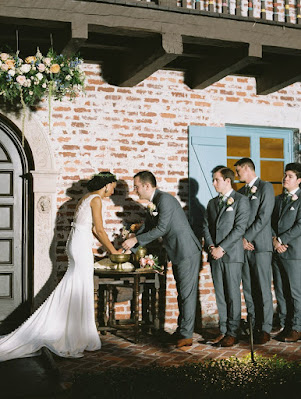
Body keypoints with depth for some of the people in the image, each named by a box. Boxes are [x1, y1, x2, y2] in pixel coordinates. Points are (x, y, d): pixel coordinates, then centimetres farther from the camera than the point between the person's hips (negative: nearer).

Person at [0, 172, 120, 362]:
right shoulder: (96, 199, -11)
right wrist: (112, 251, -3)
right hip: (81, 245, -10)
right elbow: (99, 230, -13)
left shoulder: (88, 198, 18)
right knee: (79, 291, -4)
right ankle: (75, 340, 3)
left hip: (77, 243, 10)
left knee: (72, 290, 13)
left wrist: (109, 248, 24)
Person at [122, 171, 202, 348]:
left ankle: (186, 335, 1)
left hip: (187, 252, -10)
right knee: (182, 293, 15)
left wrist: (136, 240, -14)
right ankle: (182, 331, 23)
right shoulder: (155, 203, 14)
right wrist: (128, 246, 14)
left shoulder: (164, 199, -16)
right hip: (177, 253, 10)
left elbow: (161, 229, -20)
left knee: (187, 293, -4)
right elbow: (148, 227, 20)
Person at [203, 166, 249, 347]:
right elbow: (206, 227, 15)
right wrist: (211, 247, -3)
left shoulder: (241, 200, -2)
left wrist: (221, 248, -13)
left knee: (233, 295, -2)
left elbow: (240, 228, -11)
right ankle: (223, 331, 14)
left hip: (232, 254, -6)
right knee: (220, 295, 7)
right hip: (215, 255, 6)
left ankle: (233, 333, 5)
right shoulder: (212, 203, 18)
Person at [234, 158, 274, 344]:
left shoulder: (266, 187, -1)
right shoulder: (241, 192, 19)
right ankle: (254, 326, 13)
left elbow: (263, 217, -10)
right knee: (248, 289, 6)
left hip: (260, 245, -6)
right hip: (243, 246, 6)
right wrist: (241, 239, -1)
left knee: (263, 289, -4)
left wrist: (247, 237, -11)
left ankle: (265, 329, 1)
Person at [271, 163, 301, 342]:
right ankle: (285, 326, 18)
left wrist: (281, 239, -12)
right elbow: (271, 222, 15)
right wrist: (274, 240, -2)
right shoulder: (278, 199, 17)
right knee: (280, 292, 9)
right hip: (277, 252, 7)